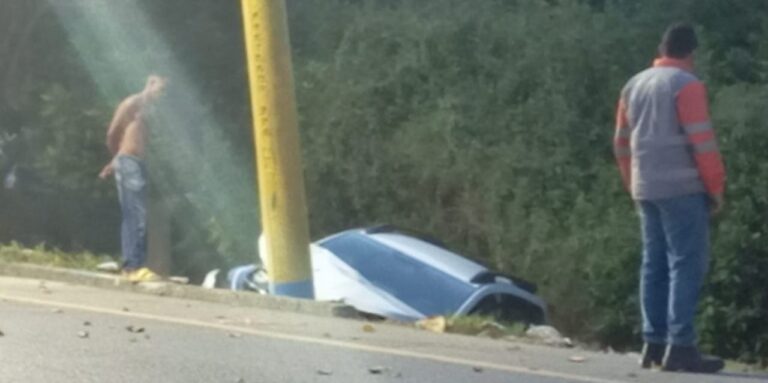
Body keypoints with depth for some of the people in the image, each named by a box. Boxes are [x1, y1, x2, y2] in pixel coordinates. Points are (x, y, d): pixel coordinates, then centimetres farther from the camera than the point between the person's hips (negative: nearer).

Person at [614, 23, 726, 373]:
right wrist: (716, 187, -6)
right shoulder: (686, 85, -9)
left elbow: (623, 143, 19)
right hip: (682, 188, -8)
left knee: (655, 263, 10)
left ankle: (654, 343, 10)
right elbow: (702, 141, -14)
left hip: (646, 189, 8)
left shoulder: (634, 85, 14)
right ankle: (681, 346, -13)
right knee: (688, 263, -7)